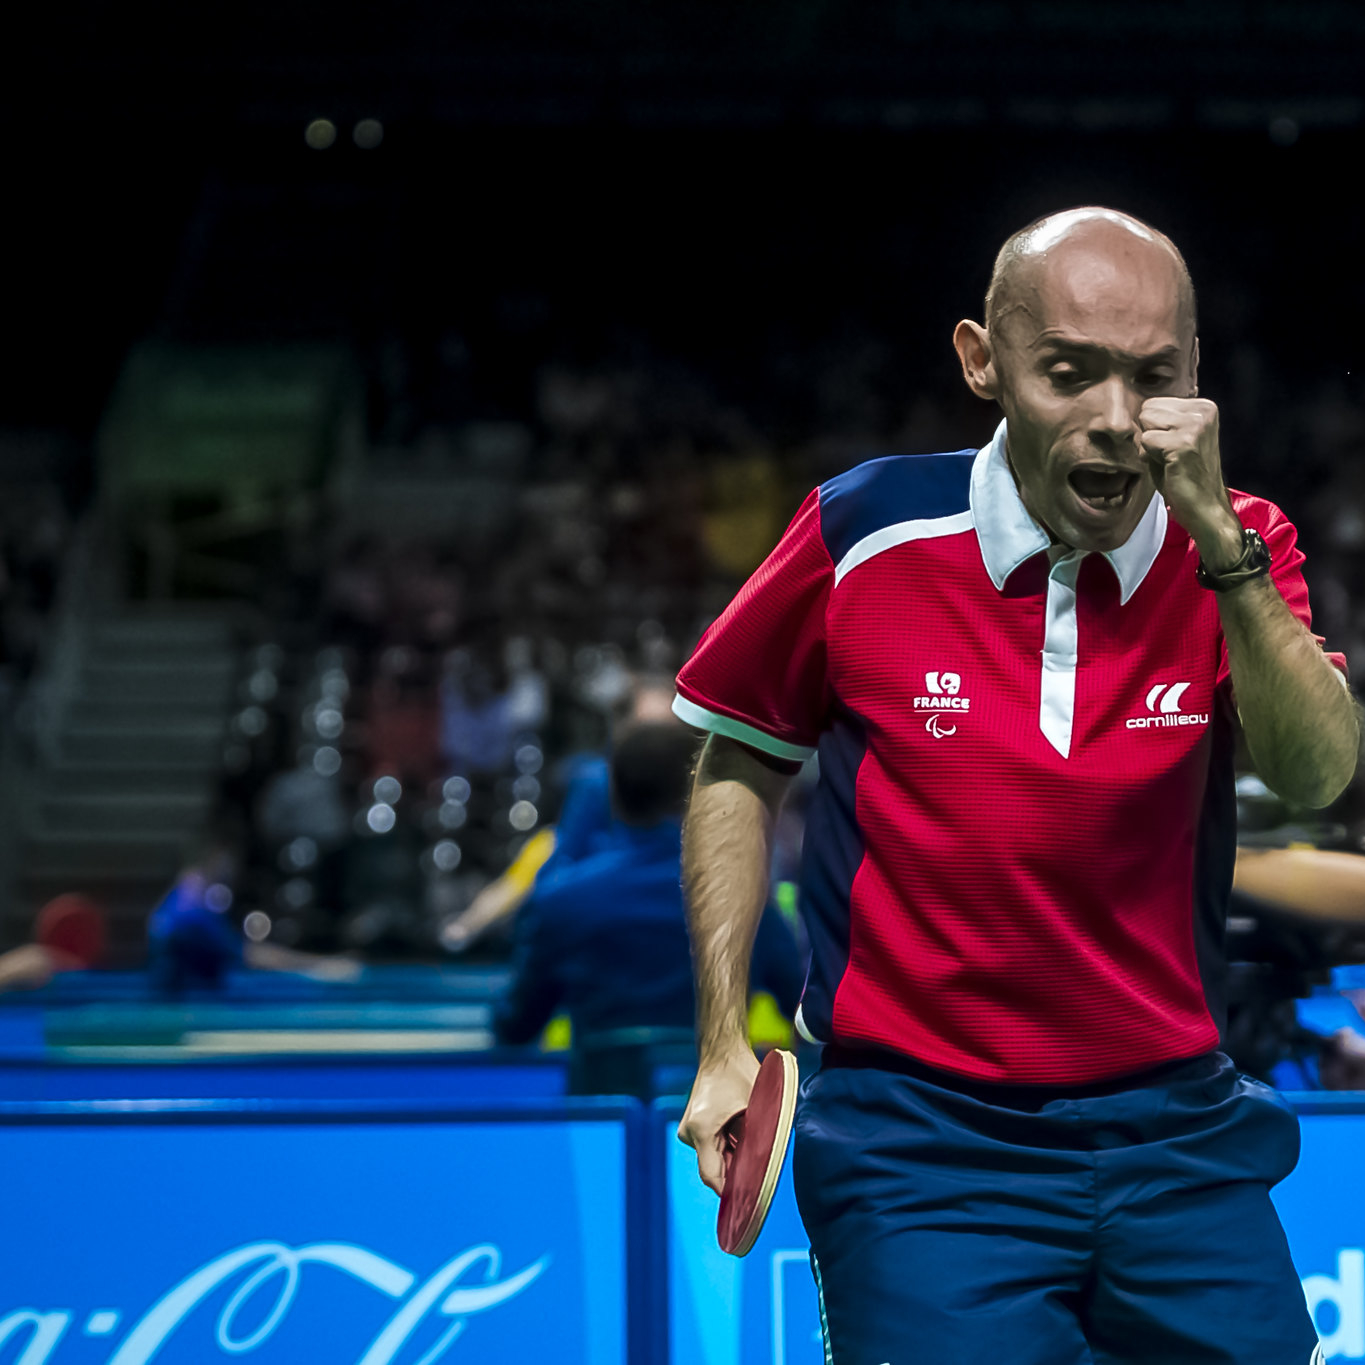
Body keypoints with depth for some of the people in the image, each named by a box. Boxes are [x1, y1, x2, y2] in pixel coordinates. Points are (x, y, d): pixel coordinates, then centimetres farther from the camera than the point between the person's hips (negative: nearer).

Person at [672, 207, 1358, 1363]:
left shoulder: (1235, 550, -1)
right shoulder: (862, 538, -6)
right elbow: (740, 767, 7)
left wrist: (1221, 543, -25)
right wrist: (724, 1044, 2)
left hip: (1175, 1128, 3)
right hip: (920, 1131, -2)